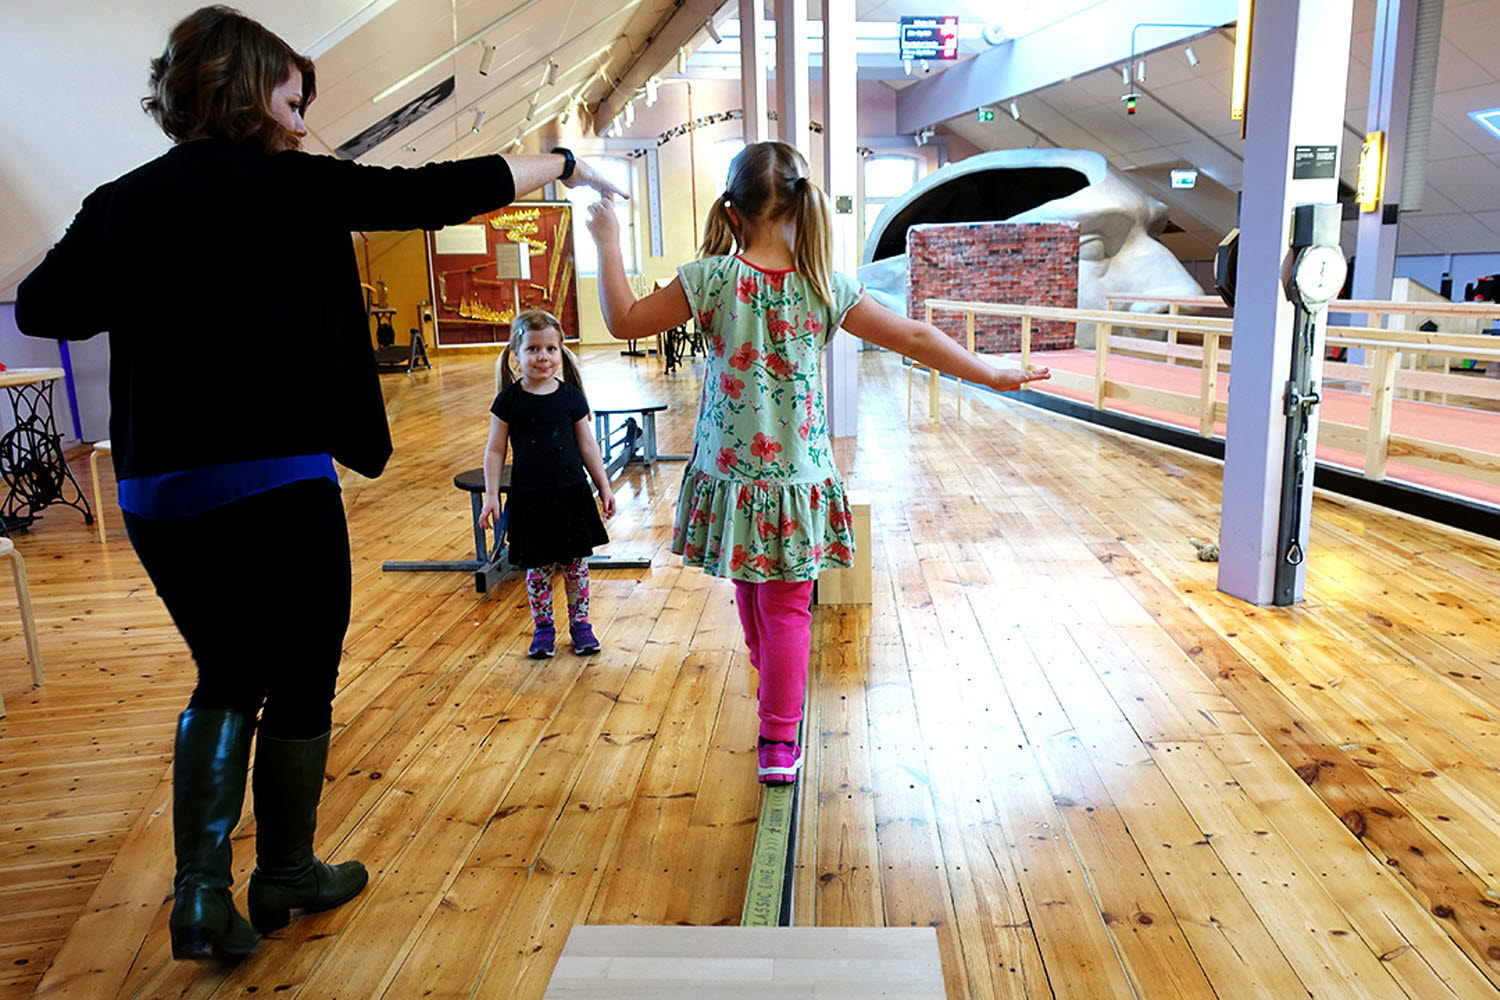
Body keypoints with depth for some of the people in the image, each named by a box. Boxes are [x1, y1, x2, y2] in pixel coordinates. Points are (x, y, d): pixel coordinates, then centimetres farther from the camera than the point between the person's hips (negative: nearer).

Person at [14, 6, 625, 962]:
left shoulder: (121, 203, 8)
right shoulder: (287, 185, -6)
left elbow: (42, 307, 16)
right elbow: (437, 194, -5)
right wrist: (561, 165, 5)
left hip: (158, 496, 6)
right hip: (275, 490, -5)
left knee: (227, 679, 23)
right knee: (300, 688, 14)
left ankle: (202, 893, 16)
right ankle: (286, 878, 32)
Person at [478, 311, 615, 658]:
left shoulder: (571, 396, -1)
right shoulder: (509, 400, -5)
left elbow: (587, 444, 6)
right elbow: (495, 450, 0)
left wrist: (604, 486, 7)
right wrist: (491, 495, -4)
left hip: (571, 494, 1)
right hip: (529, 498, -1)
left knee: (575, 564, 9)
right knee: (537, 568, 7)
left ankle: (580, 623, 23)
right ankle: (543, 628, 22)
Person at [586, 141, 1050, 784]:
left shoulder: (713, 279, -11)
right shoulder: (828, 288, -6)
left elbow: (625, 321, -5)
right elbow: (914, 338, -1)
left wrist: (608, 241, 6)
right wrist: (991, 375, 11)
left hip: (731, 477, 1)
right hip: (798, 482, 0)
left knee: (750, 596, 23)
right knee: (787, 608, 9)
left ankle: (771, 686, 49)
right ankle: (779, 741, 12)